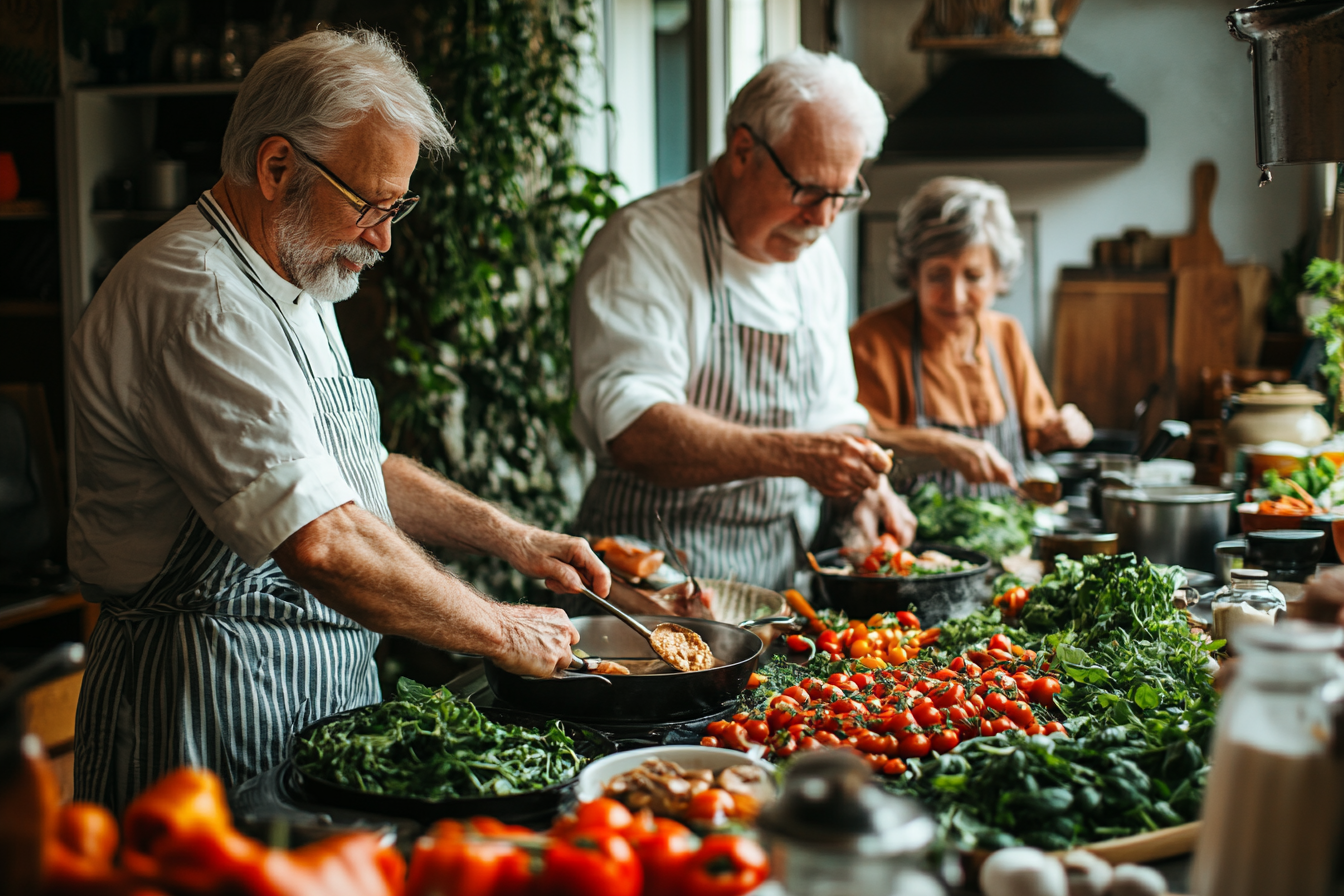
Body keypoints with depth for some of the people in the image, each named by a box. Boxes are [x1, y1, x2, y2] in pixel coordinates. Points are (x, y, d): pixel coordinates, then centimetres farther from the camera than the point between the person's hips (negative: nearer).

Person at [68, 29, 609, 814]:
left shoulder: (296, 282, 13)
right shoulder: (201, 304, -23)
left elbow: (358, 469, 21)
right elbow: (322, 542, -30)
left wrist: (512, 538, 8)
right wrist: (501, 632, -19)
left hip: (330, 688, 10)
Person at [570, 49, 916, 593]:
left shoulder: (816, 261, 14)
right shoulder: (644, 243, -11)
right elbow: (633, 431, -23)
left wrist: (864, 485, 1)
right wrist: (792, 453, -31)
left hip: (779, 560, 6)